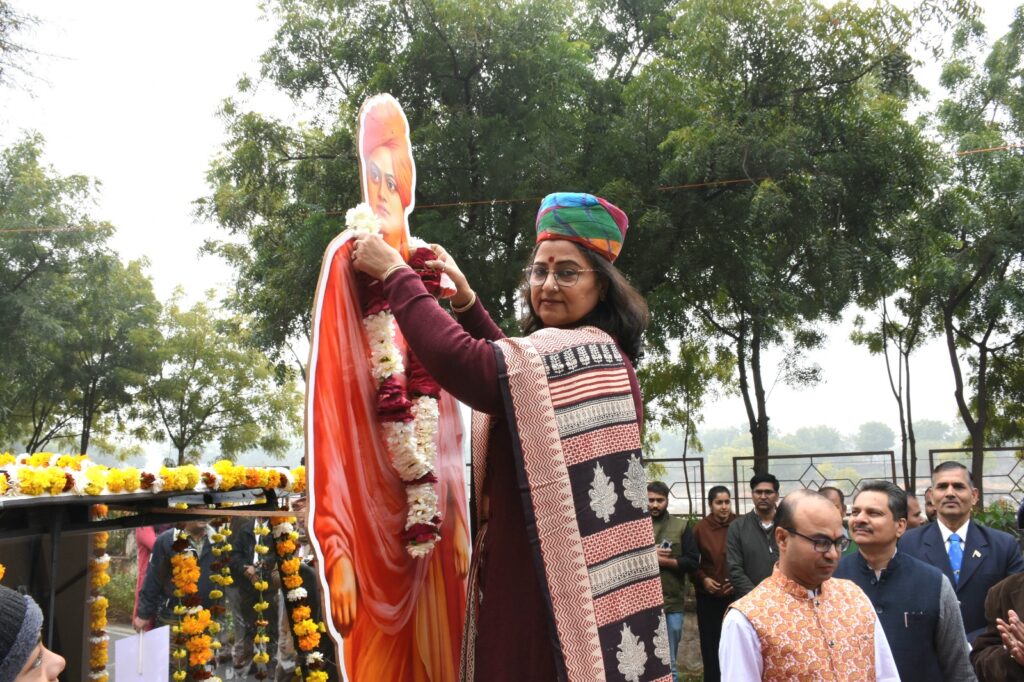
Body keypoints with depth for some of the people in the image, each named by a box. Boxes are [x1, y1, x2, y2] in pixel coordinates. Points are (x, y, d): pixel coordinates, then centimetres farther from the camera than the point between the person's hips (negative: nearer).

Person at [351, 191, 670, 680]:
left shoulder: (572, 354, -16)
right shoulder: (605, 355, 15)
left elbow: (458, 361, -26)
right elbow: (506, 368, 27)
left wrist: (394, 273, -14)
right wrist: (465, 297, 16)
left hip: (542, 573, -10)